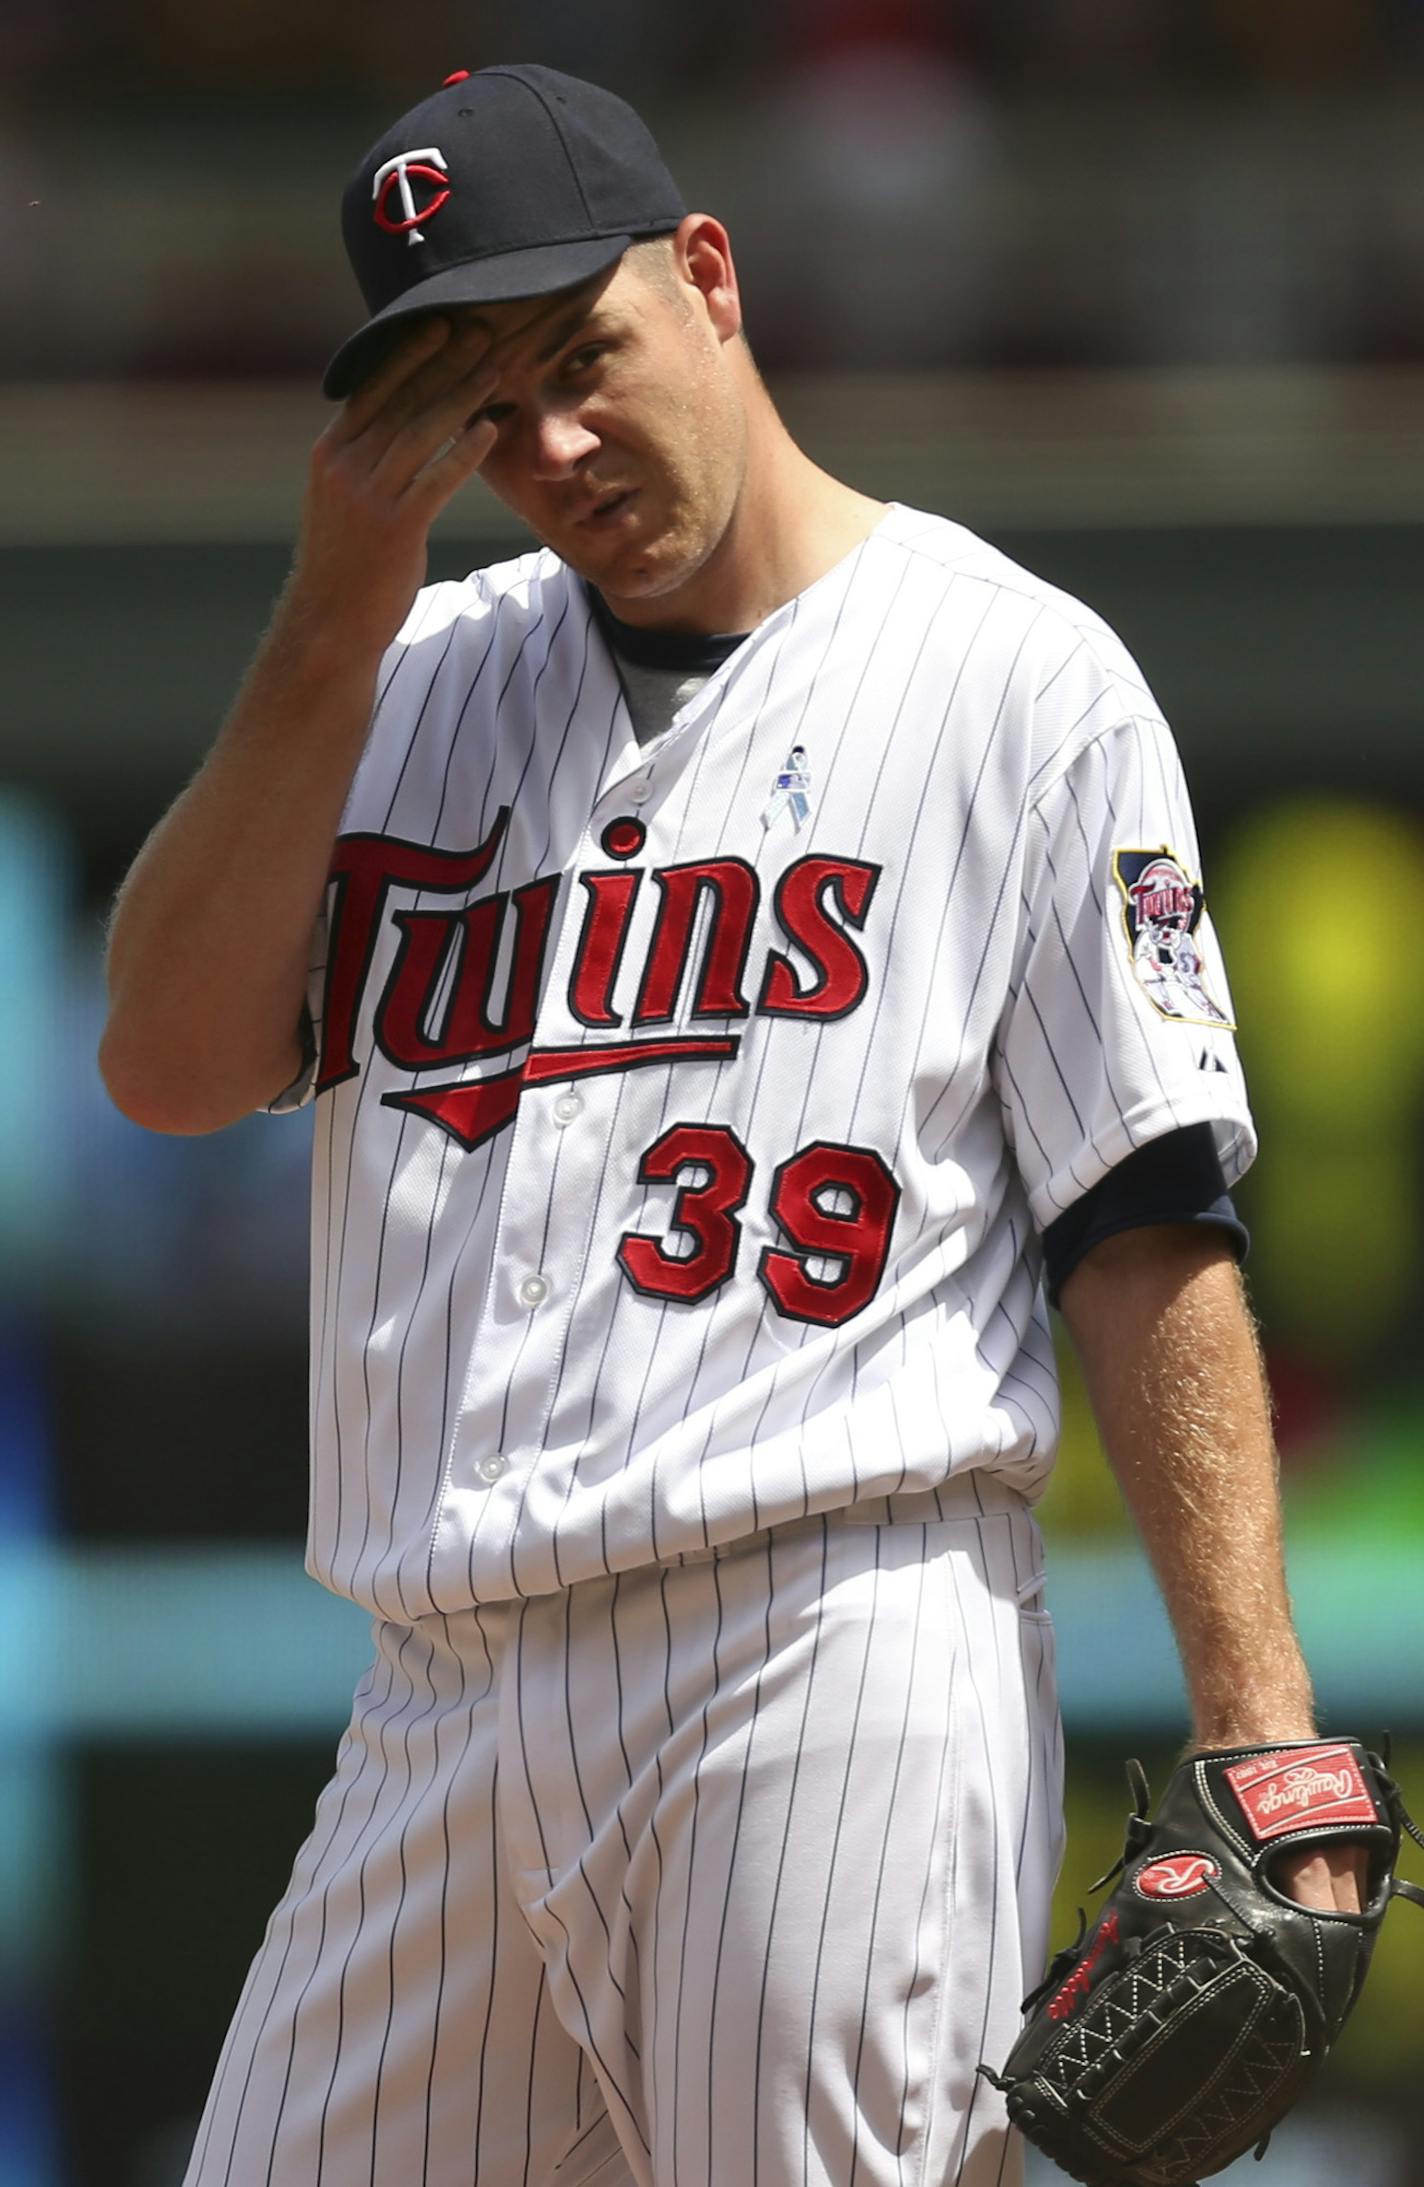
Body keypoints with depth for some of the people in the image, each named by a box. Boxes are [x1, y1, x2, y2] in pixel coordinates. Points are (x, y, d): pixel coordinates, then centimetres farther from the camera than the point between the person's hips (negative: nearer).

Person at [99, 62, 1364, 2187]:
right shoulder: (419, 679, 19)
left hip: (839, 1660, -5)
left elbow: (1151, 1231, -3)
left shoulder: (1017, 675, 4)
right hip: (442, 1707, 5)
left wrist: (1260, 1744, -12)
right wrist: (340, 610, 2)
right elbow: (171, 1059, 7)